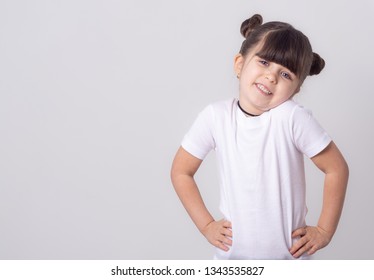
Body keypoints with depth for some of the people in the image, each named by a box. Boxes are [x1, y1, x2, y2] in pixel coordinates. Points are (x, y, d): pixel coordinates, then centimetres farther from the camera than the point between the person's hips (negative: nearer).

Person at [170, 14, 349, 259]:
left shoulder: (293, 117, -20)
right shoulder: (215, 117, -12)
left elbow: (336, 169, -10)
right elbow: (181, 172, 0)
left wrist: (324, 231, -6)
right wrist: (206, 225, -2)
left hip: (289, 254, -2)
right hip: (232, 252, 2)